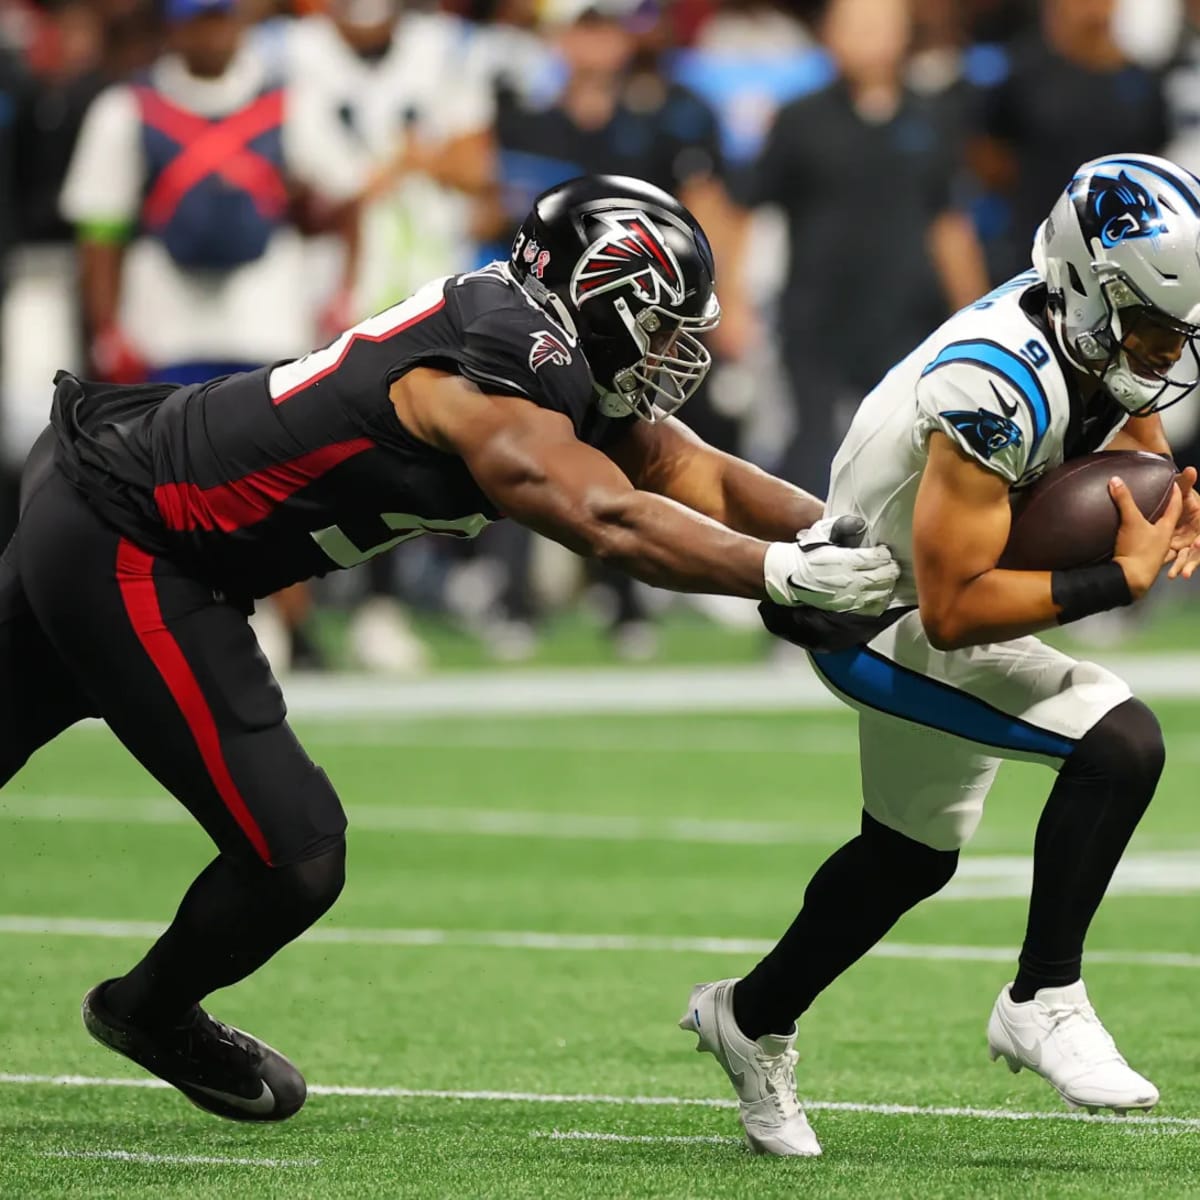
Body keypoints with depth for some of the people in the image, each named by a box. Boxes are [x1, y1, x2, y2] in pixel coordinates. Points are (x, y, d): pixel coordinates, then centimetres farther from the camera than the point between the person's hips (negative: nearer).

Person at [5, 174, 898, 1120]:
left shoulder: (539, 354, 4)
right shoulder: (489, 377, -24)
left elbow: (697, 474, 2)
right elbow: (610, 522, -35)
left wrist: (844, 534, -10)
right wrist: (786, 572, -36)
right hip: (122, 556, -10)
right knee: (293, 856, -6)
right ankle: (152, 1014, 21)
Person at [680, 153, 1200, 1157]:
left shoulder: (1105, 328, -11)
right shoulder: (1001, 387, -36)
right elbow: (952, 611, -34)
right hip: (887, 622, -10)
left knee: (913, 856, 26)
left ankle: (751, 1020, 47)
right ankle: (1044, 1002, -11)